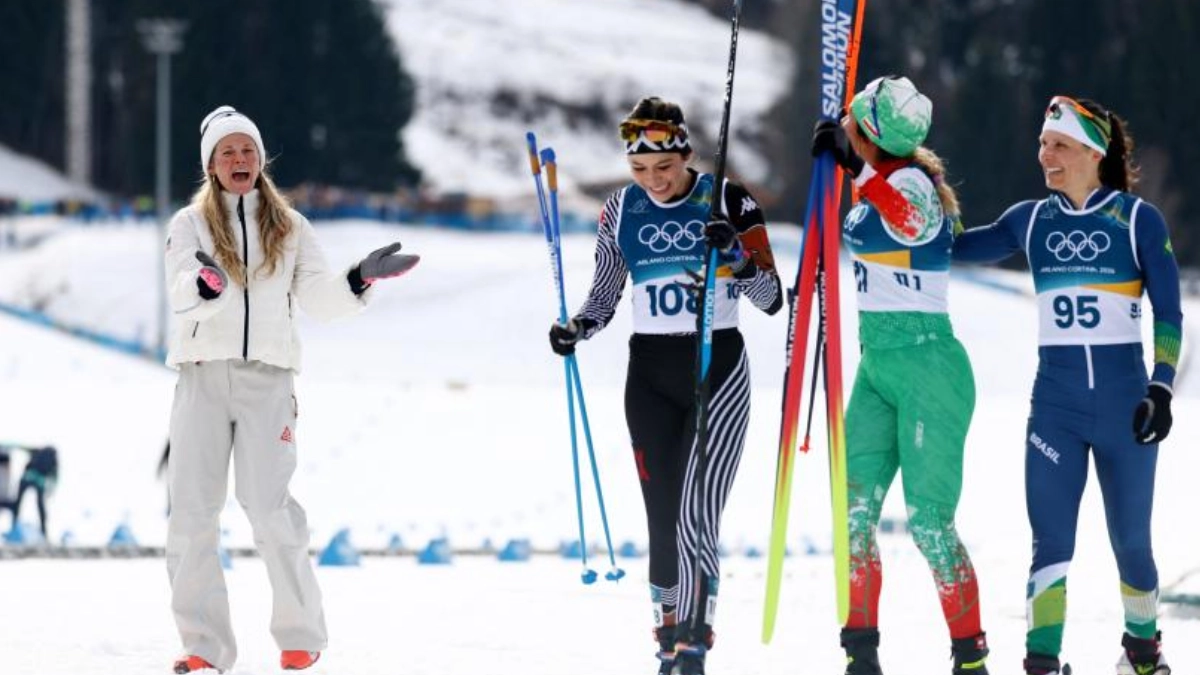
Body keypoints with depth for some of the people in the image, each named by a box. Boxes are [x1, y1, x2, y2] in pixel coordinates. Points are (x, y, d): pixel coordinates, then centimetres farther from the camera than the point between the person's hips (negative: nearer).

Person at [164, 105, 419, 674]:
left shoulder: (289, 228, 14)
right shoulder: (190, 224, 8)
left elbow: (319, 297, 8)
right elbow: (182, 296, -9)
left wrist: (360, 280, -9)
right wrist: (204, 286, -31)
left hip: (267, 377, -1)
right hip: (202, 375, 1)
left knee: (269, 508, -11)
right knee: (192, 511, -3)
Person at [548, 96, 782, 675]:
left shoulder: (727, 201, -5)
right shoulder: (621, 211, 4)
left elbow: (770, 299, -5)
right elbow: (604, 297, 14)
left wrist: (735, 252, -22)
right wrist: (575, 330, -6)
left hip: (719, 368, -3)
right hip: (650, 373, 4)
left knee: (695, 517, -16)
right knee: (663, 518, 3)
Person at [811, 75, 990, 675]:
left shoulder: (913, 185, -16)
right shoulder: (882, 181, 9)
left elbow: (908, 222, -41)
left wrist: (855, 162, -35)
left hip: (928, 366, -8)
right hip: (876, 365, 8)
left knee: (929, 522, -8)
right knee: (854, 511, 1)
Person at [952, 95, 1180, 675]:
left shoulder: (1138, 219, -1)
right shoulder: (1031, 221, 7)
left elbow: (1167, 312, 0)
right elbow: (954, 246, 7)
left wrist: (1162, 388, -8)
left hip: (1123, 399, -2)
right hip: (1055, 403, 2)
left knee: (1130, 541, 8)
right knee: (1051, 545, -10)